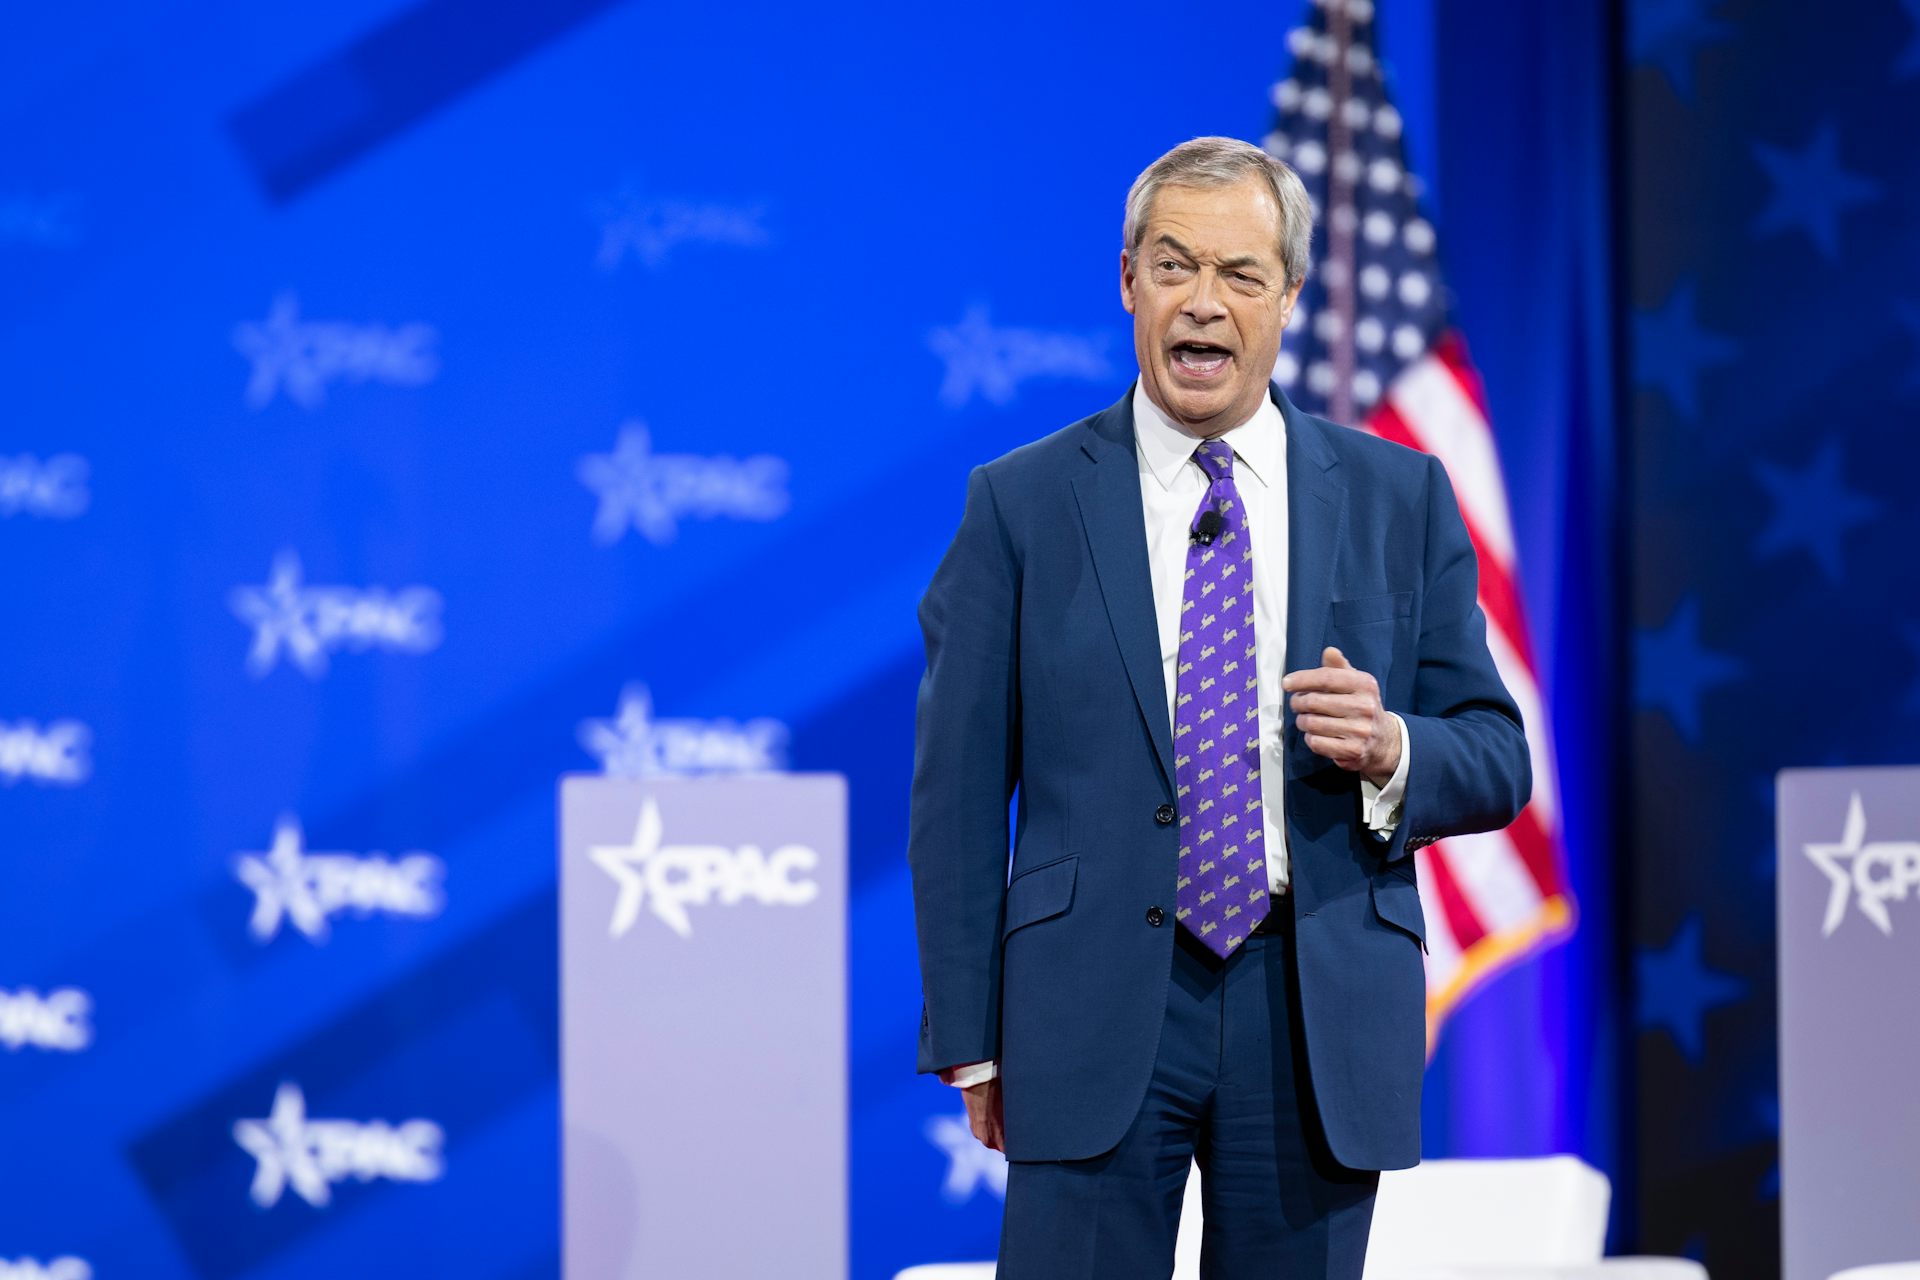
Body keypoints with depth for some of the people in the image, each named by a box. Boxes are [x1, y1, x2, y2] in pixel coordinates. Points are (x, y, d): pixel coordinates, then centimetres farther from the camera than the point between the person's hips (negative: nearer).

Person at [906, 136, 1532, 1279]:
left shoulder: (1400, 498, 8)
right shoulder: (1022, 505, 4)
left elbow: (1496, 759, 9)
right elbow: (959, 790, 2)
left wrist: (1391, 749, -13)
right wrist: (970, 1042, -2)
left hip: (1321, 1020, 2)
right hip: (1096, 1016, -1)